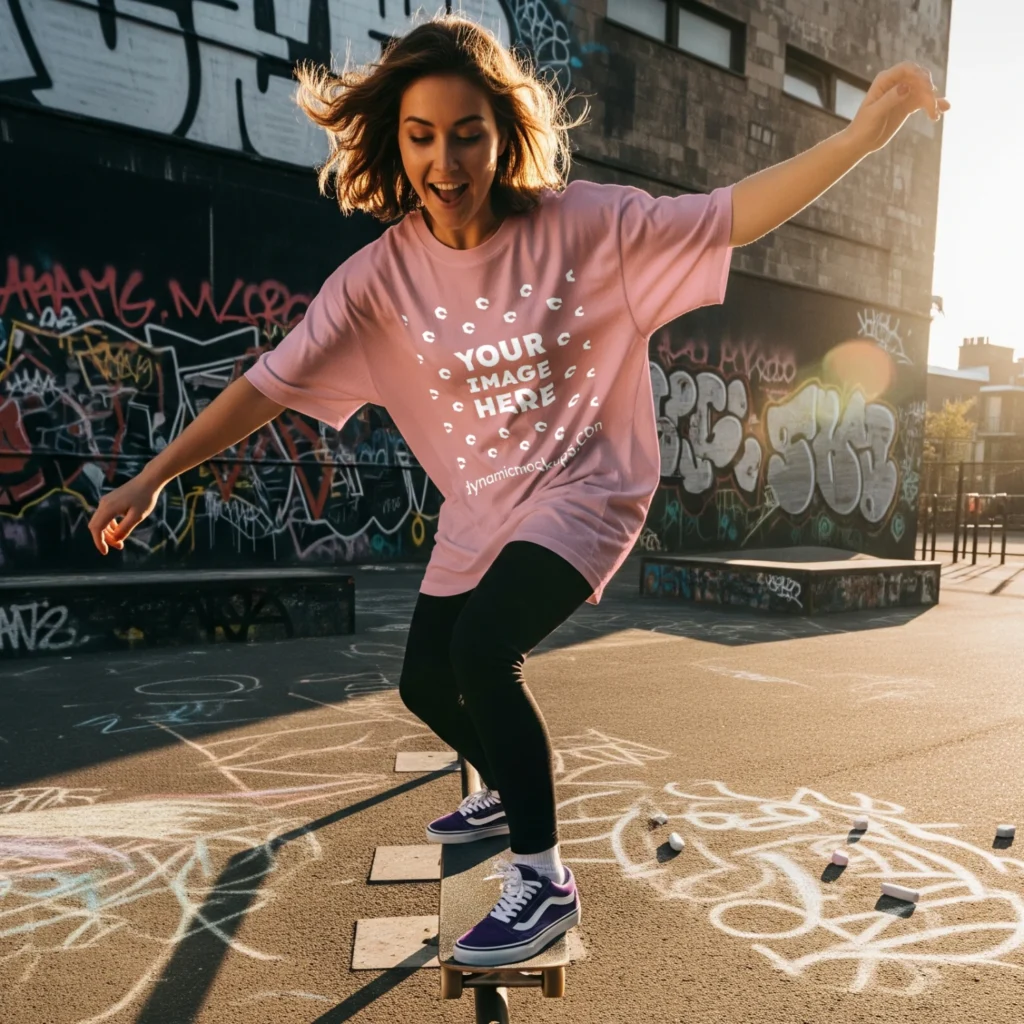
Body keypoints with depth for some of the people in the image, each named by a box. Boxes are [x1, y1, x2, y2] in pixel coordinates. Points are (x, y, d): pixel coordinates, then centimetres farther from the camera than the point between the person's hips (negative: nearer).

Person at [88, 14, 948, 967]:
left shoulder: (577, 223, -14)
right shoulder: (380, 273, -8)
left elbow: (730, 215, -11)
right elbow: (271, 383, -7)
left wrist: (862, 133, -21)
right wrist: (153, 476, -7)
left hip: (582, 490, -4)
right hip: (477, 511, 5)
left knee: (482, 650, -28)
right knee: (426, 682, 15)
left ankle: (542, 878, -1)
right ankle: (507, 790, 50)